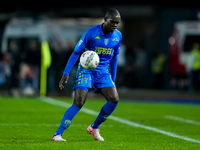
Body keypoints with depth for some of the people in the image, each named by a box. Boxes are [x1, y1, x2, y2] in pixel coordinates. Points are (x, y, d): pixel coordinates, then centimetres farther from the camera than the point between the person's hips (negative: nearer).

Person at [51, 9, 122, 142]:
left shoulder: (118, 36, 2)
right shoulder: (92, 33, -14)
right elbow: (76, 52, -9)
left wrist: (113, 79, 18)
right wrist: (66, 73, -15)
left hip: (103, 72, 5)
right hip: (86, 70, -5)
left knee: (114, 99, -14)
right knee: (79, 103, -19)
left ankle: (94, 128, 7)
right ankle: (58, 134, -17)